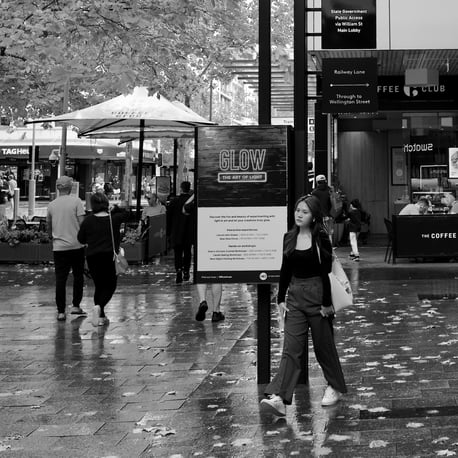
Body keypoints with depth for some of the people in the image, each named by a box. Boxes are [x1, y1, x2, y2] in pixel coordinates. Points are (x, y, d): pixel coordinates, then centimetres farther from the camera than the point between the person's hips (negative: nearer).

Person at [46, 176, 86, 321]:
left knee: (60, 279, 3)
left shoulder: (51, 205, 5)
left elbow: (48, 227, 15)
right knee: (78, 276, 14)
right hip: (76, 245, -2)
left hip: (58, 247, 2)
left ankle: (61, 311, 2)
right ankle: (76, 306, 15)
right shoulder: (76, 201, -4)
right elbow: (82, 223, -10)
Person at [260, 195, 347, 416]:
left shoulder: (321, 239, -9)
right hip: (295, 296, 4)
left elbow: (326, 272, -11)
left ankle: (335, 388, 31)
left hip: (317, 295, -4)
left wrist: (327, 303, -13)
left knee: (323, 346, 9)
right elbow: (285, 270, 11)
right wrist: (281, 298, 7)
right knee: (291, 348, -4)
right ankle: (278, 398, -13)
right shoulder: (289, 238, 6)